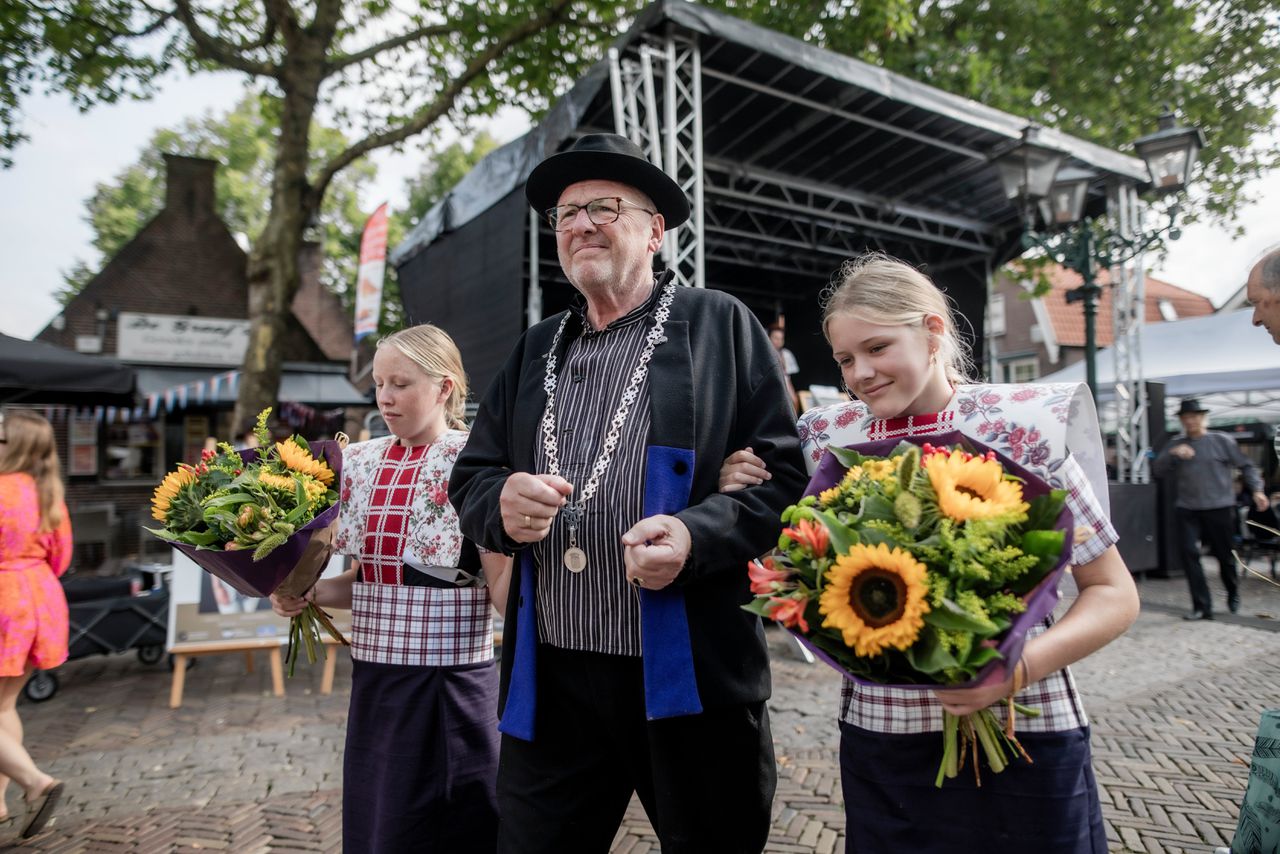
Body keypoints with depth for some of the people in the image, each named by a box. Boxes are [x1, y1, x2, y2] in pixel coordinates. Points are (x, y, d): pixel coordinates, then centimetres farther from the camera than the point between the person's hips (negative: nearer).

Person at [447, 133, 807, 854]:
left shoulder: (720, 325, 1)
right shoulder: (535, 350, 14)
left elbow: (786, 471, -3)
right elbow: (470, 478, 14)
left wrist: (698, 533, -20)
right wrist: (502, 505, -9)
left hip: (693, 678, -3)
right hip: (549, 681, 4)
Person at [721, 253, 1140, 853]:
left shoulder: (1023, 427, -9)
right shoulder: (833, 438, 0)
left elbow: (1115, 593, -4)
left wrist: (1019, 668, -20)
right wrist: (745, 498, -6)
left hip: (1022, 734, -2)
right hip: (876, 736, 3)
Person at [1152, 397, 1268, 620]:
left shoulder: (1221, 441, 3)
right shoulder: (1175, 444, 7)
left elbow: (1246, 466, 7)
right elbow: (1158, 470, -1)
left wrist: (1256, 489, -5)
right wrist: (1172, 453, -17)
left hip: (1219, 507, -1)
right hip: (1187, 509, 1)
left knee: (1224, 554, 8)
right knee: (1188, 552, -10)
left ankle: (1233, 593, 38)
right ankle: (1202, 606, -3)